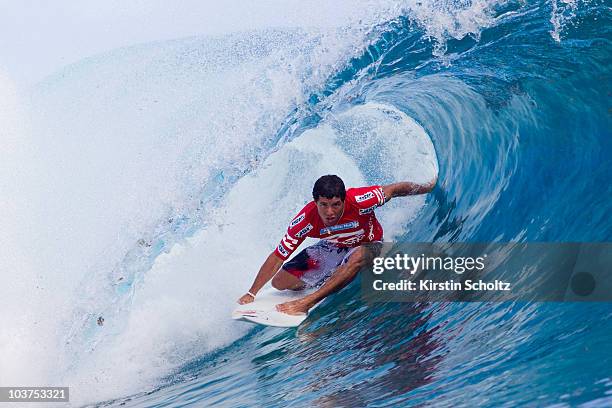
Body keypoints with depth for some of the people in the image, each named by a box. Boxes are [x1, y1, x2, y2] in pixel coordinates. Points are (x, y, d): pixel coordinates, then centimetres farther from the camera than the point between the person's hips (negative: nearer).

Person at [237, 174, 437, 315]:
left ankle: (307, 302, -34)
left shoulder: (359, 200, -38)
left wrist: (427, 187, -3)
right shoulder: (306, 220, -31)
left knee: (358, 256, -41)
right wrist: (251, 293, -25)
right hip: (333, 247, 3)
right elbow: (276, 258, -24)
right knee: (280, 282, -3)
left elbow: (396, 189, -20)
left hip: (368, 245, -2)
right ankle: (328, 282, 23)